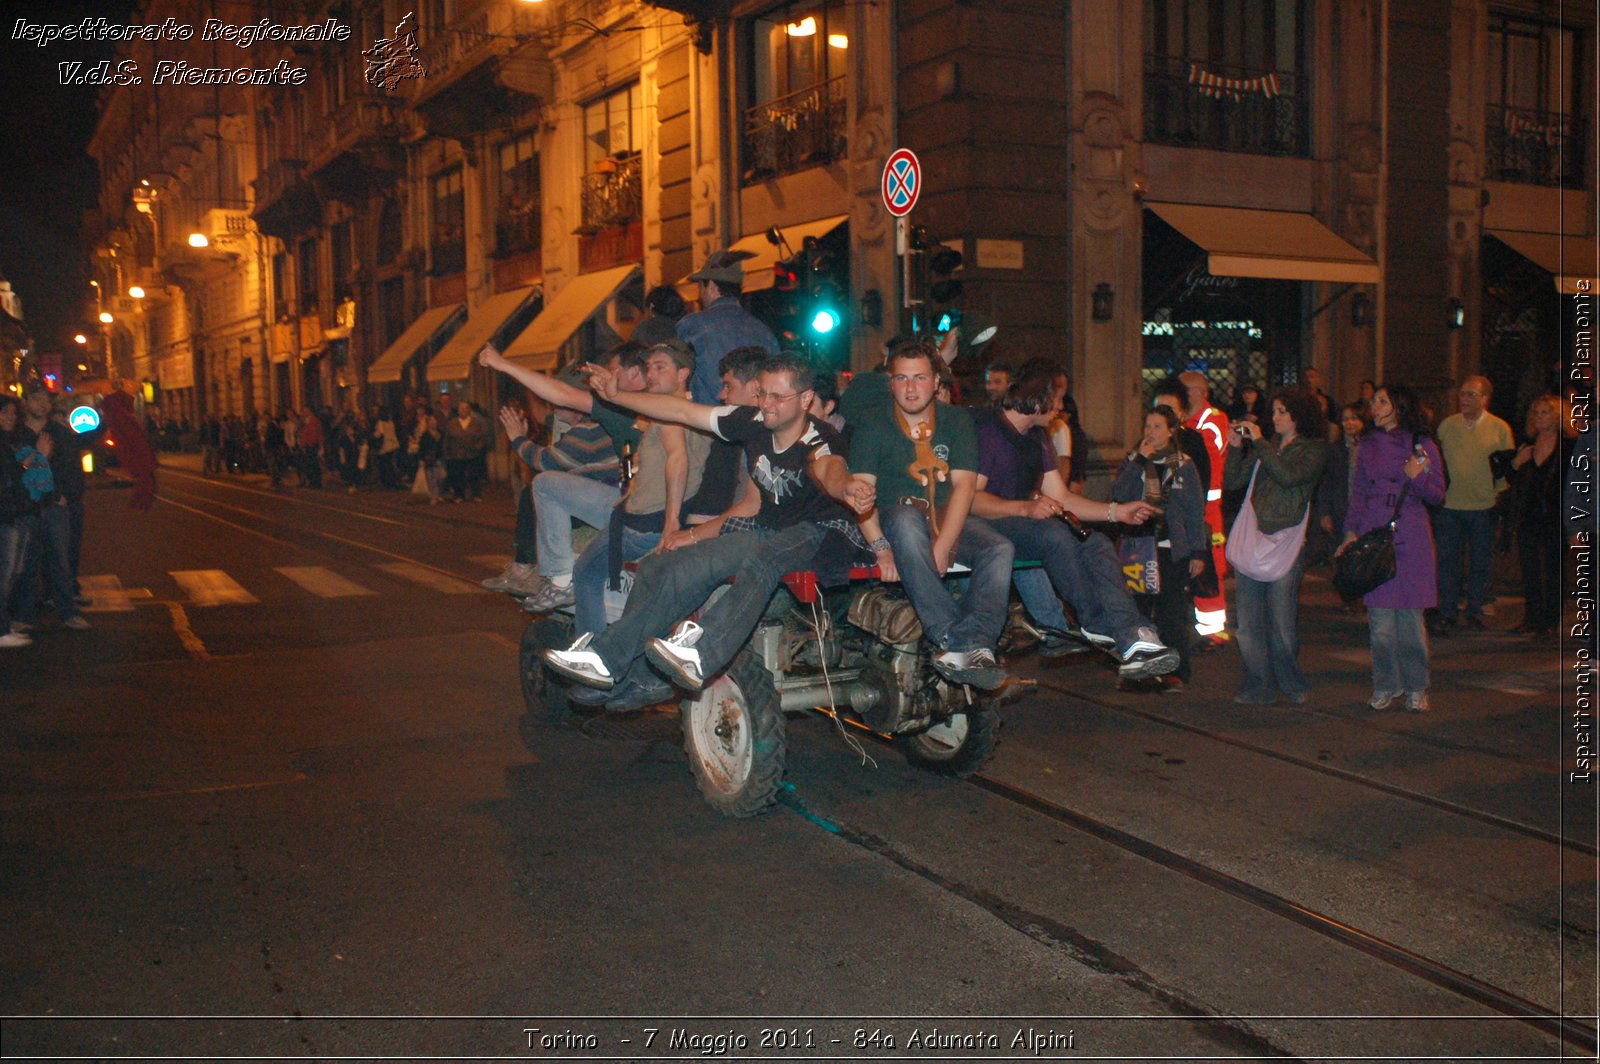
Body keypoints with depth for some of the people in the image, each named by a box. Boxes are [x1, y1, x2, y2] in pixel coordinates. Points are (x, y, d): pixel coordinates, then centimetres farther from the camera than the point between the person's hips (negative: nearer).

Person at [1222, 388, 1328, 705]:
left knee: (1281, 622, -3)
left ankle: (1292, 684, 16)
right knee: (1248, 621, 4)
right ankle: (1258, 687, 12)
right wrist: (1236, 447, -1)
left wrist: (1259, 442, -12)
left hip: (1285, 539, -5)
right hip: (1251, 537, 5)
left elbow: (1290, 476, -16)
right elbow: (1233, 480, 12)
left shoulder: (1314, 449, 2)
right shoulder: (1265, 447, 17)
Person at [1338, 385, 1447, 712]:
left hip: (1409, 537, -3)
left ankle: (1416, 687, 9)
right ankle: (1386, 685, 11)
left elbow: (1437, 495, 2)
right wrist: (1352, 531, 7)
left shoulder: (1421, 445, 3)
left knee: (1409, 614, -3)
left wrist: (1416, 477, -16)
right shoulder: (1368, 446, 15)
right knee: (1379, 615, 0)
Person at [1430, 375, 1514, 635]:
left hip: (1483, 507, -1)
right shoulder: (1448, 425, 7)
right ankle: (1447, 613, 6)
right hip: (1449, 506, 1)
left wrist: (1498, 492, -4)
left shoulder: (1500, 429, 2)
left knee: (1479, 562, 7)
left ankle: (1475, 612, 18)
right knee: (1447, 561, 0)